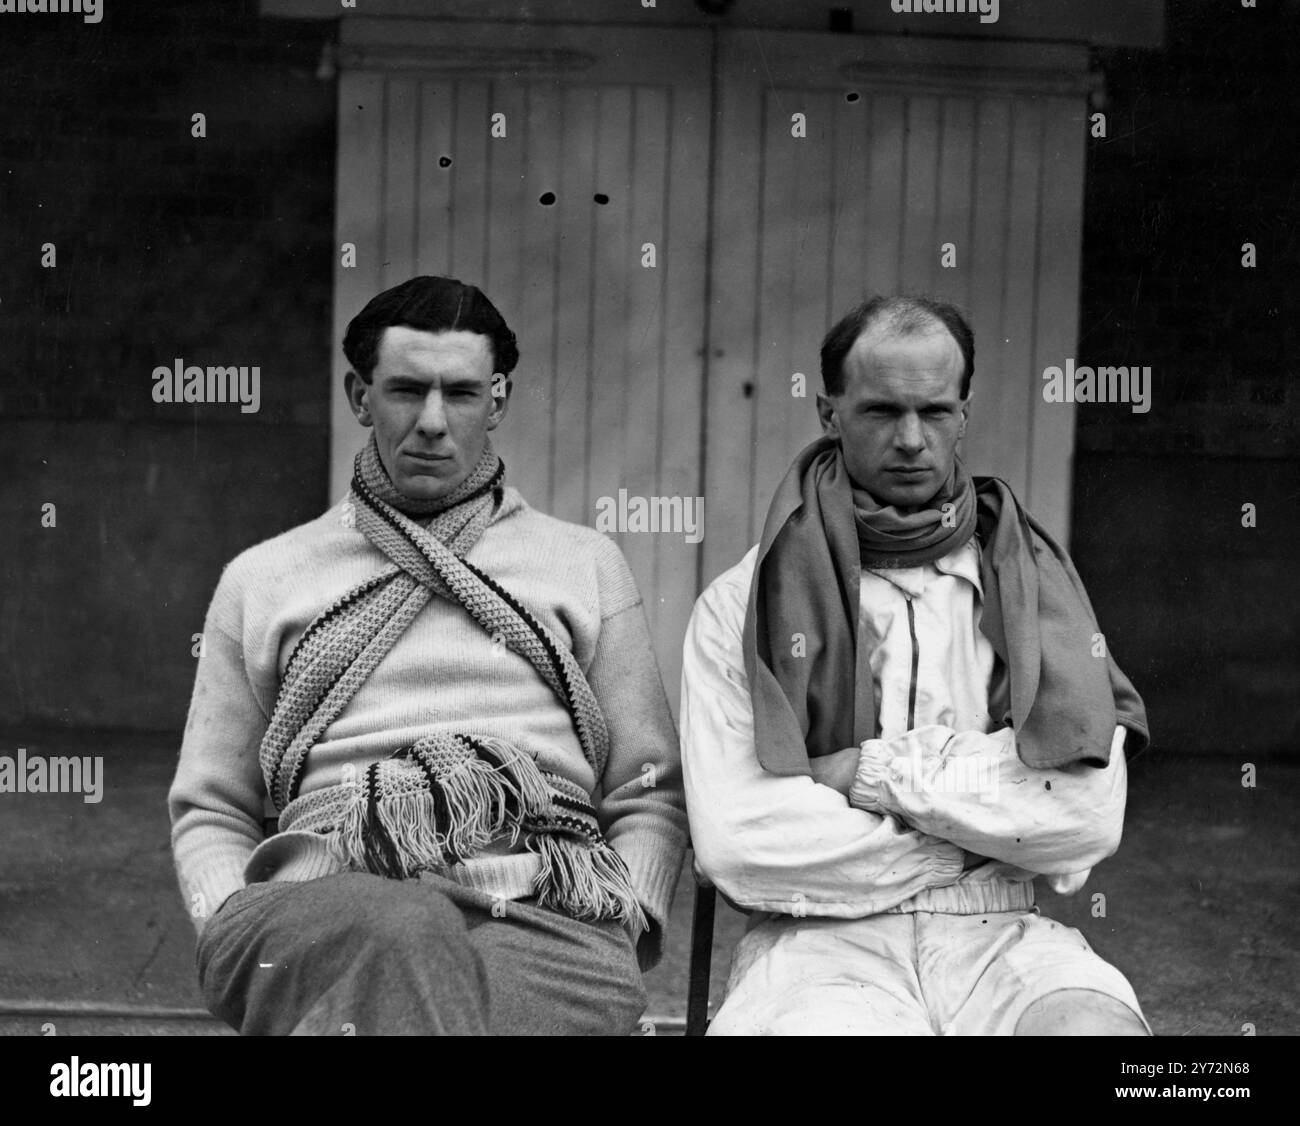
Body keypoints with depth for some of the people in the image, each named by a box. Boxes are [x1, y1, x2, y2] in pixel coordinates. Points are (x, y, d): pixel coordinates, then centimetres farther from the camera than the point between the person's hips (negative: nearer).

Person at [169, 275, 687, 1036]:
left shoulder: (588, 565, 21)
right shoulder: (261, 580, 22)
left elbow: (651, 795, 17)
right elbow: (210, 810, 21)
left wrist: (617, 925, -2)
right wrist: (239, 932, 1)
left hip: (546, 912, 0)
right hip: (327, 901, 1)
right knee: (403, 939, -39)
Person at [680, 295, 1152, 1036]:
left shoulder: (1035, 584, 11)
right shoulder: (741, 606, 3)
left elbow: (1088, 819, -1)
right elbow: (736, 843, -9)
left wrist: (879, 773, -8)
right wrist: (994, 835, -4)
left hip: (999, 942, 3)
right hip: (821, 941, -2)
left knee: (1095, 1024, -31)